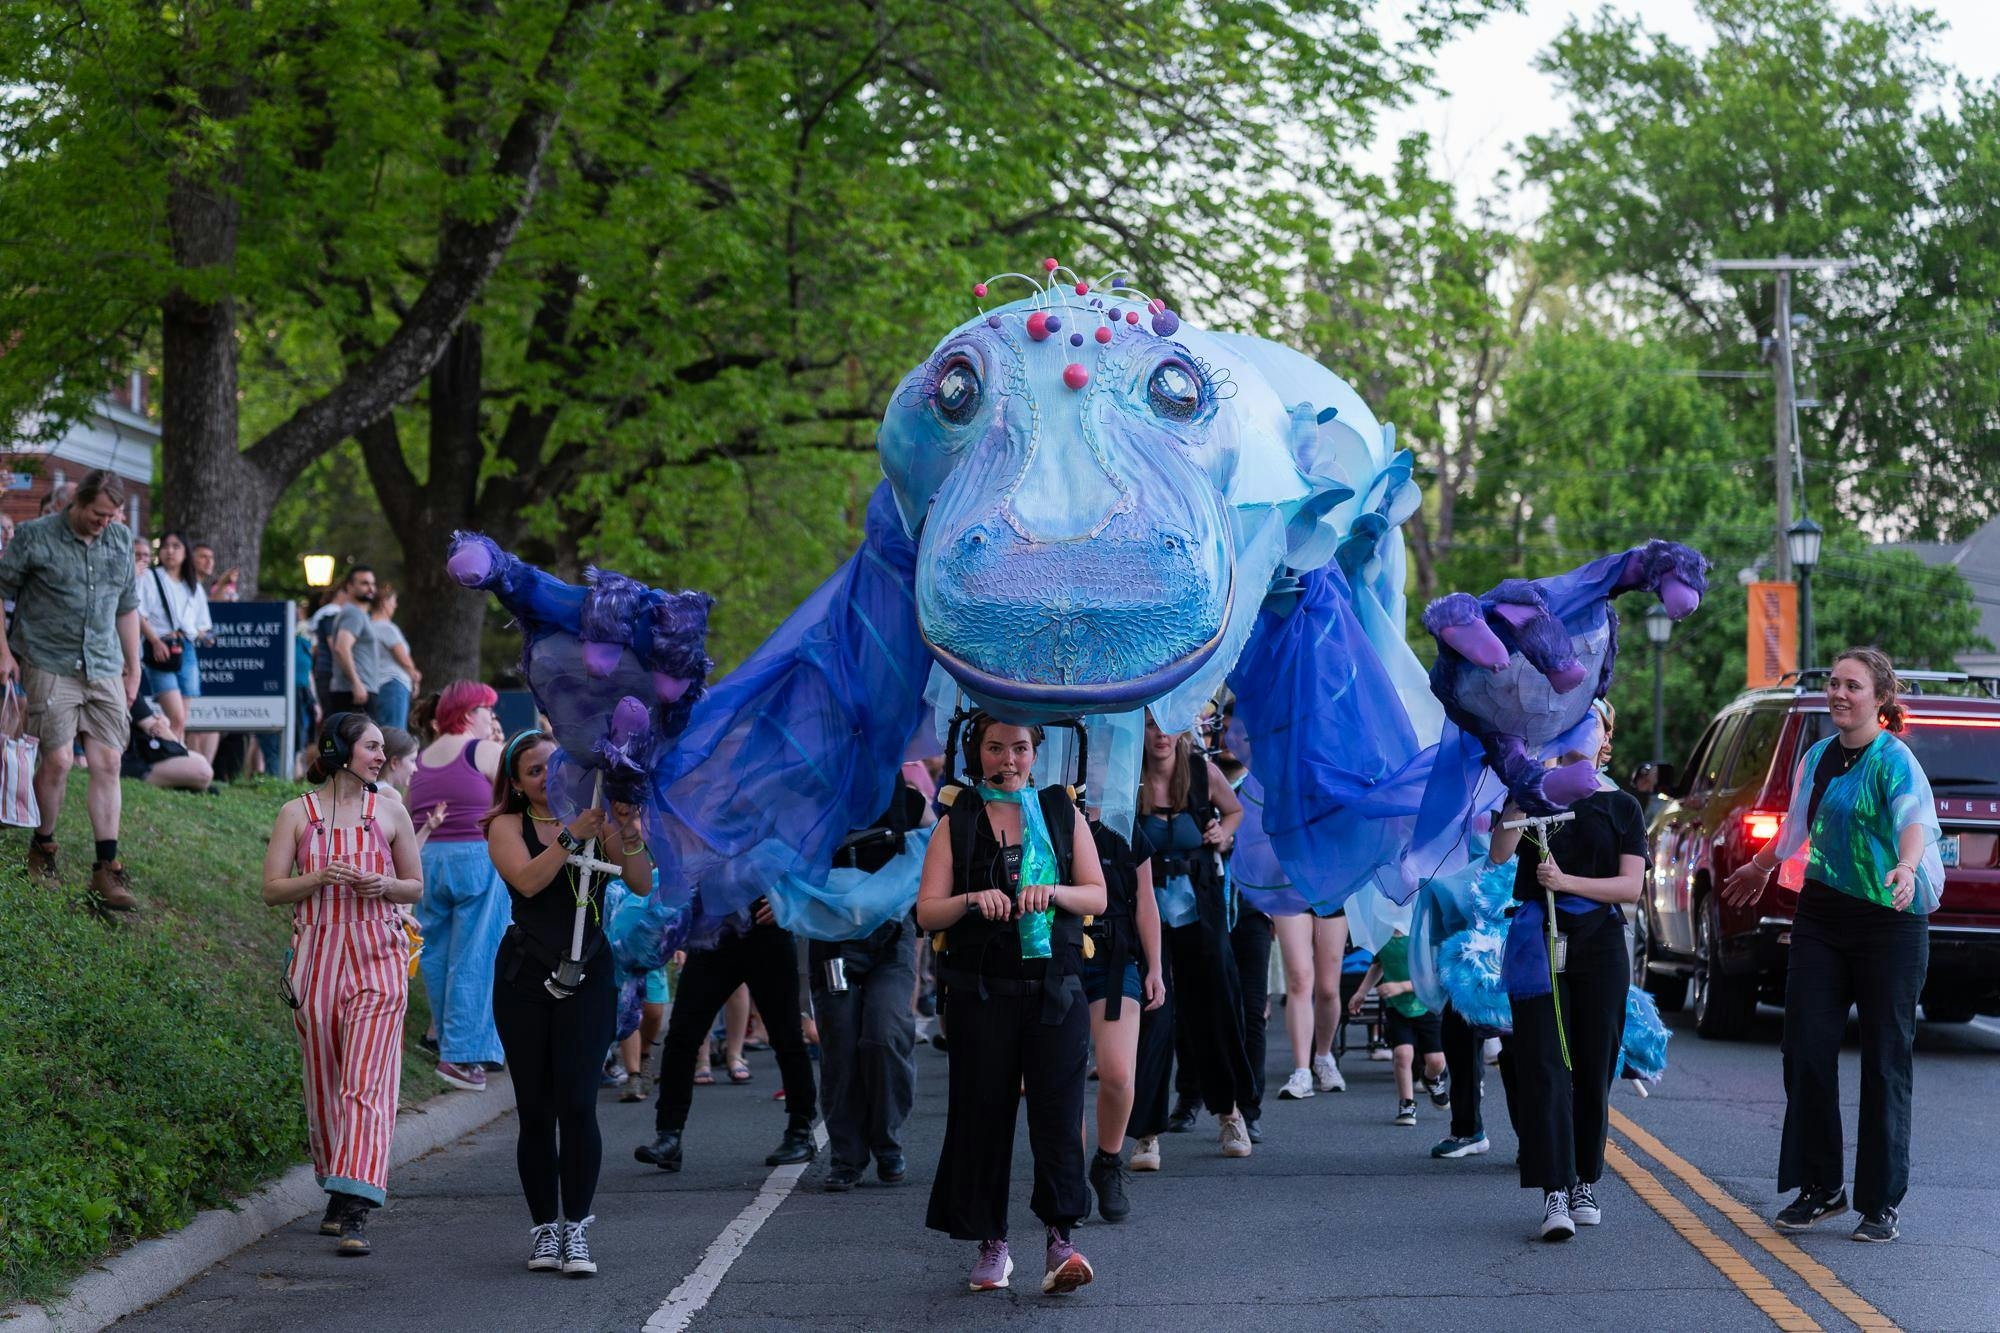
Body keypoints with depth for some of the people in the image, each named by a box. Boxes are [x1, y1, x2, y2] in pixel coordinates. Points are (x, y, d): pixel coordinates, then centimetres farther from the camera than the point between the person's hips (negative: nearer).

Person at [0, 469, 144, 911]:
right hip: (49, 664, -4)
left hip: (104, 669, 4)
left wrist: (133, 668, 18)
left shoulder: (121, 539, 9)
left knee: (107, 763, -3)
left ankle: (107, 871, -2)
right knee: (57, 759, -10)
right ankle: (42, 849, 14)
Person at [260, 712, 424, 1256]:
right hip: (317, 959, 1)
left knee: (367, 1084, -12)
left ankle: (356, 1211, -19)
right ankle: (338, 1192, 27)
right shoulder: (297, 814, 5)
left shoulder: (390, 812, 7)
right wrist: (323, 877, -14)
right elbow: (272, 889, 2)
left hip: (378, 959, -1)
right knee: (324, 1084, 8)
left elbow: (415, 886, 14)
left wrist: (385, 884, -8)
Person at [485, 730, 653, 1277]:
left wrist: (628, 833, -17)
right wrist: (573, 834, -23)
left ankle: (576, 1229, -2)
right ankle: (544, 1228, 12)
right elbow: (528, 880, -16)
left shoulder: (598, 820, 5)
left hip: (589, 976, 0)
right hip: (524, 978, 0)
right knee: (535, 1110, 2)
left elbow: (643, 885, -4)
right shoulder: (507, 826, 3)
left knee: (577, 1104, -10)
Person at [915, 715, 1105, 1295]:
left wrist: (1054, 892, -14)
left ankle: (1060, 1240, -13)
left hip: (1056, 988, 0)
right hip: (982, 990, 0)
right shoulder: (957, 824, 8)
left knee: (1058, 1107, -11)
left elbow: (1097, 896, 7)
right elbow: (927, 912, 2)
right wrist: (971, 900, -18)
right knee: (983, 1112, 0)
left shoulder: (1063, 813, 11)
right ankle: (992, 1245, 10)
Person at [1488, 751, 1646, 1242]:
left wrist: (1568, 882, -13)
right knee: (1542, 1066, -10)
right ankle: (1555, 1193, -15)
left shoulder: (1620, 805, 8)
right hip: (1538, 942, -1)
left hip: (1599, 946, 1)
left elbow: (1631, 887, 0)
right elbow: (1499, 855, -5)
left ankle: (1585, 1183, 19)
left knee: (1593, 1069, 4)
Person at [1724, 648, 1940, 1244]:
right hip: (1821, 918, 6)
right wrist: (1761, 866, 46)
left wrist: (1906, 867, -51)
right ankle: (1819, 1187, 14)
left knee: (1885, 1061, 0)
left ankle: (1880, 1201, 9)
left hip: (1889, 923, -6)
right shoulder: (1817, 756, 11)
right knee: (1807, 1050, 1)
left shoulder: (1893, 760, -11)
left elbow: (1914, 820, -31)